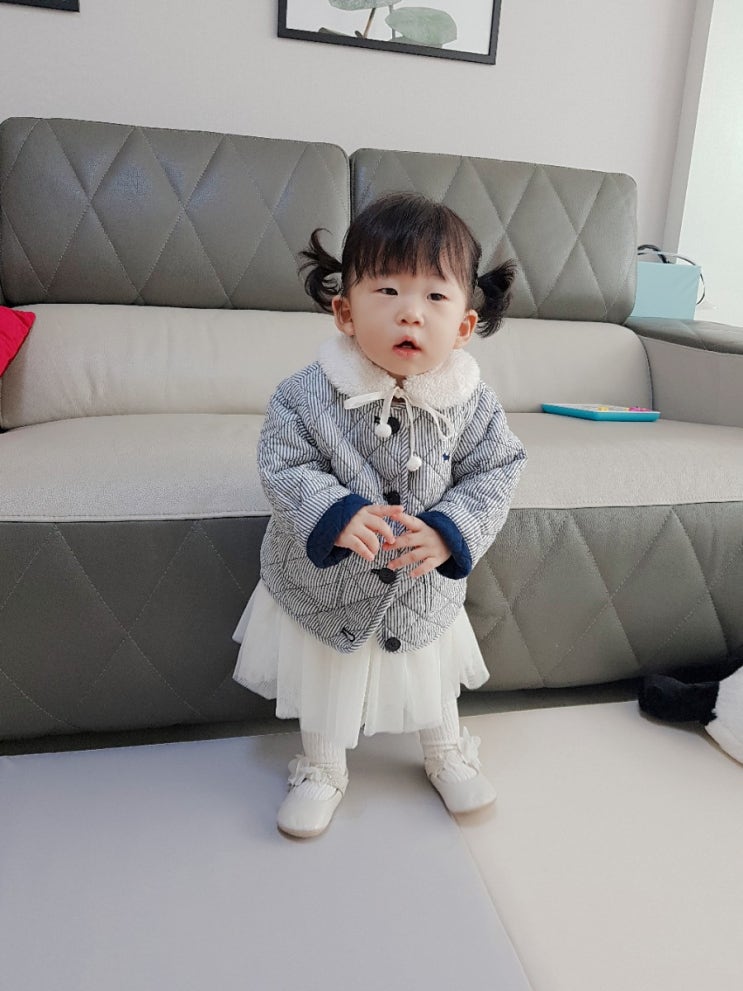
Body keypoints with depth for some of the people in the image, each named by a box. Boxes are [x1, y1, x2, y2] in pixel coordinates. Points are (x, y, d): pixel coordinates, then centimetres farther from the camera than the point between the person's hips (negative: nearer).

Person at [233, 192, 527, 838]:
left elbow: (496, 470, -12)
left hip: (424, 590, 2)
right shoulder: (307, 394, -23)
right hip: (324, 587, -1)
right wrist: (337, 515, -38)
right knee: (324, 689, 22)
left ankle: (446, 752, 57)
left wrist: (448, 531, -28)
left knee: (433, 683, 26)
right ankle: (322, 768, 50)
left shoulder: (472, 402, -18)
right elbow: (285, 467, -20)